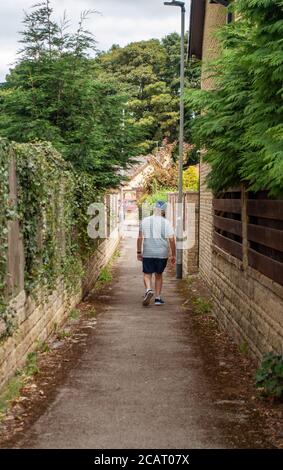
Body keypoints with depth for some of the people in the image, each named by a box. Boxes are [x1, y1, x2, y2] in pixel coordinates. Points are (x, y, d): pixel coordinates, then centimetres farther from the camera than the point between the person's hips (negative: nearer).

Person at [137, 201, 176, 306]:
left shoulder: (145, 221, 2)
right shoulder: (166, 222, -3)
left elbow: (140, 238, 5)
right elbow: (171, 240, -6)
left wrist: (139, 252, 13)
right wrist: (173, 255, 2)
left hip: (147, 254, 0)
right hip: (162, 254, 0)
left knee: (147, 274, 6)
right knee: (159, 275, 14)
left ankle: (148, 290, -21)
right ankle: (158, 298, 15)